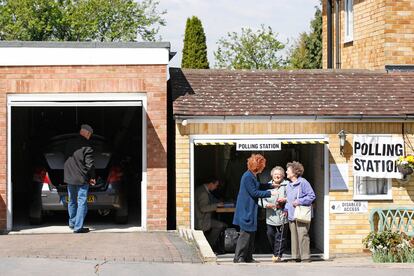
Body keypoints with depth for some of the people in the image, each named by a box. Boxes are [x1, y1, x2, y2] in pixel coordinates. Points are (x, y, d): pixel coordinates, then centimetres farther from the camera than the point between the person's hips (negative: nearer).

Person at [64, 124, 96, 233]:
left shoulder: (69, 143, 6)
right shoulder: (86, 146, -15)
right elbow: (89, 164, -14)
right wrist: (92, 177, -1)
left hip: (69, 178, 7)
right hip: (81, 179, -7)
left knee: (72, 201, 20)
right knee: (82, 202, -2)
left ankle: (72, 223, 31)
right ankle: (78, 227, -6)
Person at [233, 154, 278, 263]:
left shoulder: (252, 176, 12)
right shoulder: (248, 176, -19)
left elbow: (258, 186, 29)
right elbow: (254, 192, -20)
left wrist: (271, 185, 26)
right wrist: (270, 193, -15)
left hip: (250, 209, 11)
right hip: (246, 210, -11)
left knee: (251, 233, 12)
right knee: (245, 233, -8)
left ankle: (248, 257, 17)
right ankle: (238, 257, -4)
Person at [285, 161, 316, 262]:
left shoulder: (303, 182, -6)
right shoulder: (288, 186, 18)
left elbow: (312, 196, -8)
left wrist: (300, 201, -15)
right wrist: (286, 209, 13)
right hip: (291, 215, 8)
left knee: (302, 236, -10)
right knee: (294, 236, 8)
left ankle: (305, 257, -5)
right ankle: (296, 256, 13)